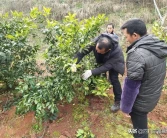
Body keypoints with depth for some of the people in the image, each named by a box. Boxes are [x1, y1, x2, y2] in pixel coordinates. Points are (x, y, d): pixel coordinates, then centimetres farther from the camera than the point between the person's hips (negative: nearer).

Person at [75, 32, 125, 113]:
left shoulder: (116, 52, -43)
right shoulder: (96, 41, -36)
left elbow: (107, 66, -41)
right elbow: (83, 51, -33)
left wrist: (91, 72, -49)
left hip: (113, 62, -4)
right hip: (102, 60, 5)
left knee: (113, 79, -13)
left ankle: (118, 101, 3)